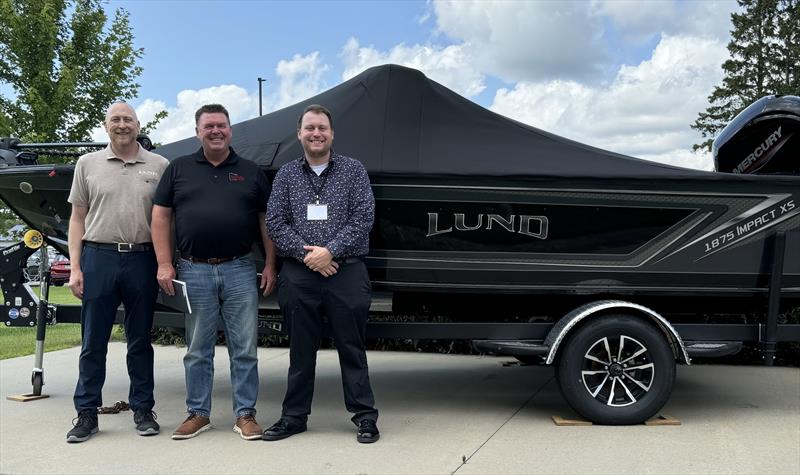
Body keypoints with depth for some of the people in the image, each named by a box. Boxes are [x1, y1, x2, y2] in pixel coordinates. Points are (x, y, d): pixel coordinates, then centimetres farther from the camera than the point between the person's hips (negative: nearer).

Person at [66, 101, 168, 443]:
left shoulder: (158, 166, 7)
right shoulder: (88, 164, 9)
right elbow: (77, 219, 8)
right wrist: (75, 268, 0)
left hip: (142, 259, 0)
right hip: (98, 258, 0)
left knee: (140, 341, 9)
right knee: (93, 342, 5)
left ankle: (143, 410, 18)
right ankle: (86, 413, 15)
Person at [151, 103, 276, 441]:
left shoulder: (250, 172, 10)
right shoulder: (178, 169, 9)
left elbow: (266, 221, 9)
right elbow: (161, 217, 6)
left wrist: (270, 265, 2)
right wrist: (164, 265, -3)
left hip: (240, 271, 0)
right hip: (194, 272, 0)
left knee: (244, 349, 3)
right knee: (197, 350, 9)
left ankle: (245, 414, 14)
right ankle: (198, 413, 21)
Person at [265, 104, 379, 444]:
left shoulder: (353, 170, 5)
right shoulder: (286, 175, 11)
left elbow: (364, 217, -4)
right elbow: (275, 222, 3)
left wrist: (330, 251, -13)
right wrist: (306, 254, -10)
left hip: (346, 272, -2)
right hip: (299, 274, 2)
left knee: (352, 348, 4)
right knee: (300, 350, 10)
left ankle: (365, 416, 13)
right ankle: (294, 416, 21)